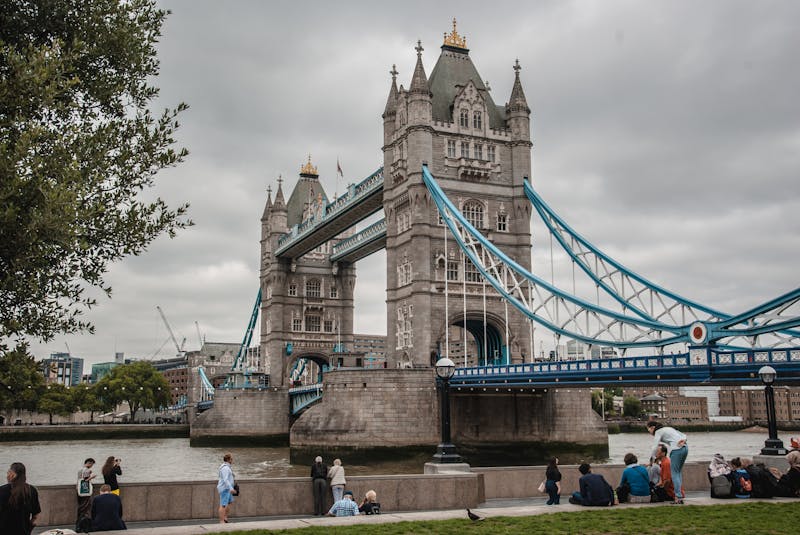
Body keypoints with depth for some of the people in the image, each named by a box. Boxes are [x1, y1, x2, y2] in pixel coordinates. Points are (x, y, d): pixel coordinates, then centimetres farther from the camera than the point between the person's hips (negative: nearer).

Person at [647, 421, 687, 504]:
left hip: (676, 449, -9)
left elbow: (655, 447, -8)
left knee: (674, 473, -5)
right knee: (679, 472, 17)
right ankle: (680, 494, 12)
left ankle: (678, 498, -12)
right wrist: (683, 440, 1)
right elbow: (684, 435, 23)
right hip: (685, 448, 9)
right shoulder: (668, 428, 28)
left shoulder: (658, 432, 3)